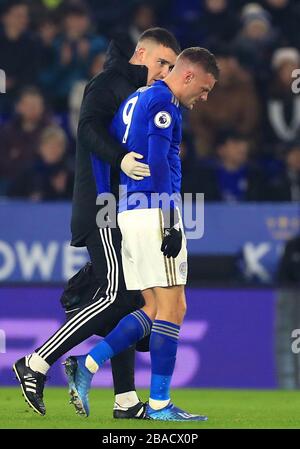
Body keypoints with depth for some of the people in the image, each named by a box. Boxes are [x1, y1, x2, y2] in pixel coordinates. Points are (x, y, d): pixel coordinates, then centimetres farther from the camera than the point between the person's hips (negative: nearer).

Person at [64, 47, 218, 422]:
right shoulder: (163, 102, -8)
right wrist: (171, 223, -18)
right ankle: (158, 404, -5)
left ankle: (86, 366, 3)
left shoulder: (136, 99, 20)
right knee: (171, 308, -5)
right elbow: (159, 163, -17)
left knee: (155, 310, 11)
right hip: (154, 212, -9)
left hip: (128, 212, 9)